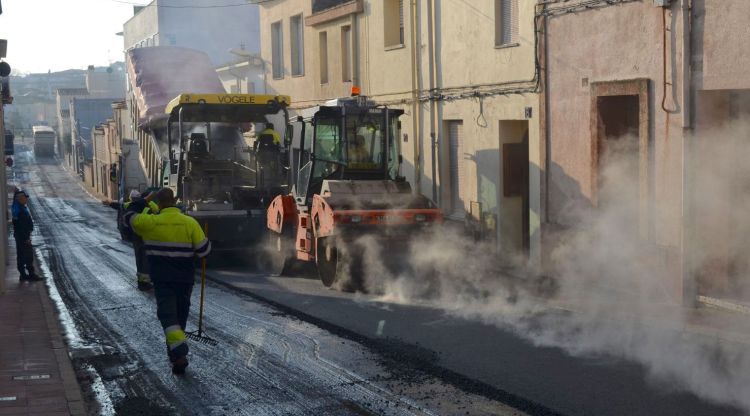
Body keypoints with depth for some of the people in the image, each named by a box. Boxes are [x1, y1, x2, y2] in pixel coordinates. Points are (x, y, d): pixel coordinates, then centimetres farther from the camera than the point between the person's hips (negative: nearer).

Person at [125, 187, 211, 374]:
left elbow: (129, 218, 9)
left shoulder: (150, 223, -9)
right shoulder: (190, 223, -6)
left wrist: (140, 205, 28)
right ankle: (175, 352, 27)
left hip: (162, 280, -2)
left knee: (167, 315, -5)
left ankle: (179, 353, -25)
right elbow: (204, 250, -8)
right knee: (181, 315, 17)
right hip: (185, 280, 3)